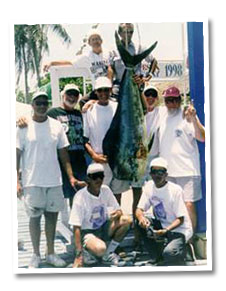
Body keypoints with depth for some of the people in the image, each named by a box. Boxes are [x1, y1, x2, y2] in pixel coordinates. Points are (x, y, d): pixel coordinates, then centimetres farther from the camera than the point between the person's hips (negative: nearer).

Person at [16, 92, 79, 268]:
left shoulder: (56, 126, 5)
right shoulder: (24, 127, -2)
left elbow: (64, 153, 7)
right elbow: (17, 155, -2)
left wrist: (71, 176, -1)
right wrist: (17, 181, -9)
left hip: (54, 181, 3)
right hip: (32, 182, -2)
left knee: (52, 216, 9)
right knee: (35, 217, 4)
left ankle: (51, 253, 23)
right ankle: (36, 255, 17)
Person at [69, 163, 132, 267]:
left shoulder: (105, 190, -3)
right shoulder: (80, 197, -19)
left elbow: (119, 210, 4)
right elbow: (76, 227, -21)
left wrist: (117, 213, -25)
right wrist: (78, 254, -28)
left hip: (103, 229, 6)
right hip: (87, 232, -6)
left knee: (126, 220, -20)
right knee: (100, 249, -38)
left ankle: (108, 254, -5)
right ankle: (87, 251, -1)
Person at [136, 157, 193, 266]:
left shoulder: (175, 190, -20)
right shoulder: (149, 186, -3)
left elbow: (180, 219, -17)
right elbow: (139, 210, -5)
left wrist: (165, 230, -34)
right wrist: (141, 218, -30)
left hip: (179, 229, -6)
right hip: (161, 224, 6)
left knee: (168, 253, -32)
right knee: (142, 223, -20)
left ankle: (181, 251, 7)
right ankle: (156, 257, -2)